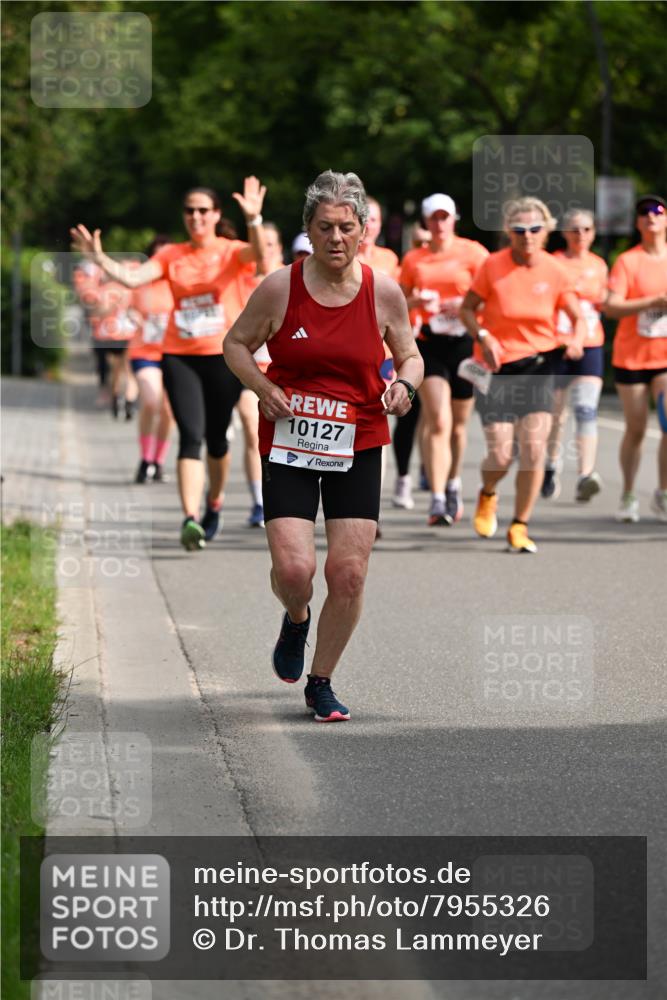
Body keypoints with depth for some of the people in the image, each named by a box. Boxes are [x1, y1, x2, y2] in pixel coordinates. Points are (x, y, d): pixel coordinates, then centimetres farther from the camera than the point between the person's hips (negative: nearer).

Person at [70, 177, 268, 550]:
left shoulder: (231, 251, 0)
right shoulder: (171, 256, 7)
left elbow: (258, 254, -22)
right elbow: (133, 278, -4)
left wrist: (254, 220, -41)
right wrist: (99, 258, -19)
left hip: (225, 356, -1)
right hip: (180, 357, 1)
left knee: (216, 438, 12)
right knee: (191, 436, -12)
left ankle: (214, 503, 37)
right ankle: (191, 519, -22)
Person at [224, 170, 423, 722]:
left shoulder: (384, 292, -4)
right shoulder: (280, 288, -8)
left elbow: (410, 355, 10)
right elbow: (237, 344, 6)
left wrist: (405, 384, -12)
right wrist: (264, 388, -11)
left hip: (358, 448, 1)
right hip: (289, 443, -1)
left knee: (349, 574, -3)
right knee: (293, 569, -14)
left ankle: (321, 683, 18)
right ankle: (296, 620, 25)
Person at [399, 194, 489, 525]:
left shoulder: (473, 252, 1)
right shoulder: (414, 259, 8)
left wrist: (465, 304, -20)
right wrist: (416, 301, -8)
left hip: (465, 342, 0)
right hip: (430, 344, 0)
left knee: (458, 423, 12)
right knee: (438, 422, -14)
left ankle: (453, 484, 38)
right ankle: (437, 500, -18)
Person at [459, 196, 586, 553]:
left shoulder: (555, 271, 0)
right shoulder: (493, 265, -6)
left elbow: (577, 317, 5)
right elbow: (467, 309, 0)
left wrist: (577, 339, -16)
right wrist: (483, 337, -17)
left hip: (539, 364, 2)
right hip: (498, 367, -2)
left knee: (534, 450, -10)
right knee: (500, 456, -6)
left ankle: (519, 527, 5)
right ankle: (487, 495, 30)